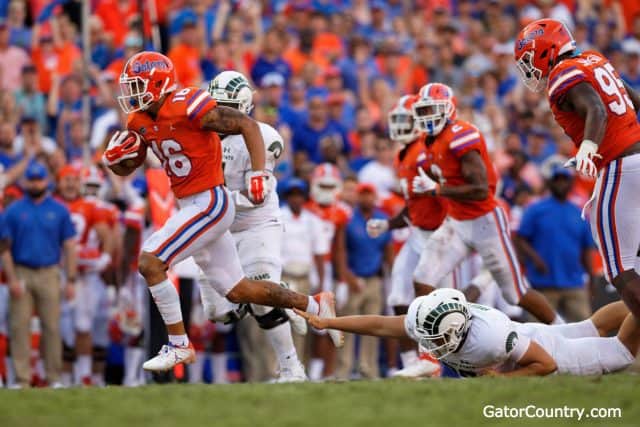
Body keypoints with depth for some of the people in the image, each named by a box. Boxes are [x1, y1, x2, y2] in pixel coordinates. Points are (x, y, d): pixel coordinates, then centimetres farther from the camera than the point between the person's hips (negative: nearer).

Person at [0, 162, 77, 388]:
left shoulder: (59, 211, 7)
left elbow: (69, 247, 7)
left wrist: (71, 280, 1)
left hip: (49, 274, 0)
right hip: (22, 274, 0)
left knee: (52, 327, -1)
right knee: (19, 327, -3)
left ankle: (54, 378, 5)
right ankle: (22, 379, -1)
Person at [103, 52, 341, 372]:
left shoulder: (188, 107, -18)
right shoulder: (140, 121, 7)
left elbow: (247, 126, -14)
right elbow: (124, 169, 16)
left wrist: (259, 174, -21)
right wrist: (116, 156, -7)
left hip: (209, 204, -9)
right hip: (190, 207, 9)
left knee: (150, 261, -17)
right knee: (237, 291, 14)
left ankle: (178, 345, -8)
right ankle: (316, 306, 29)